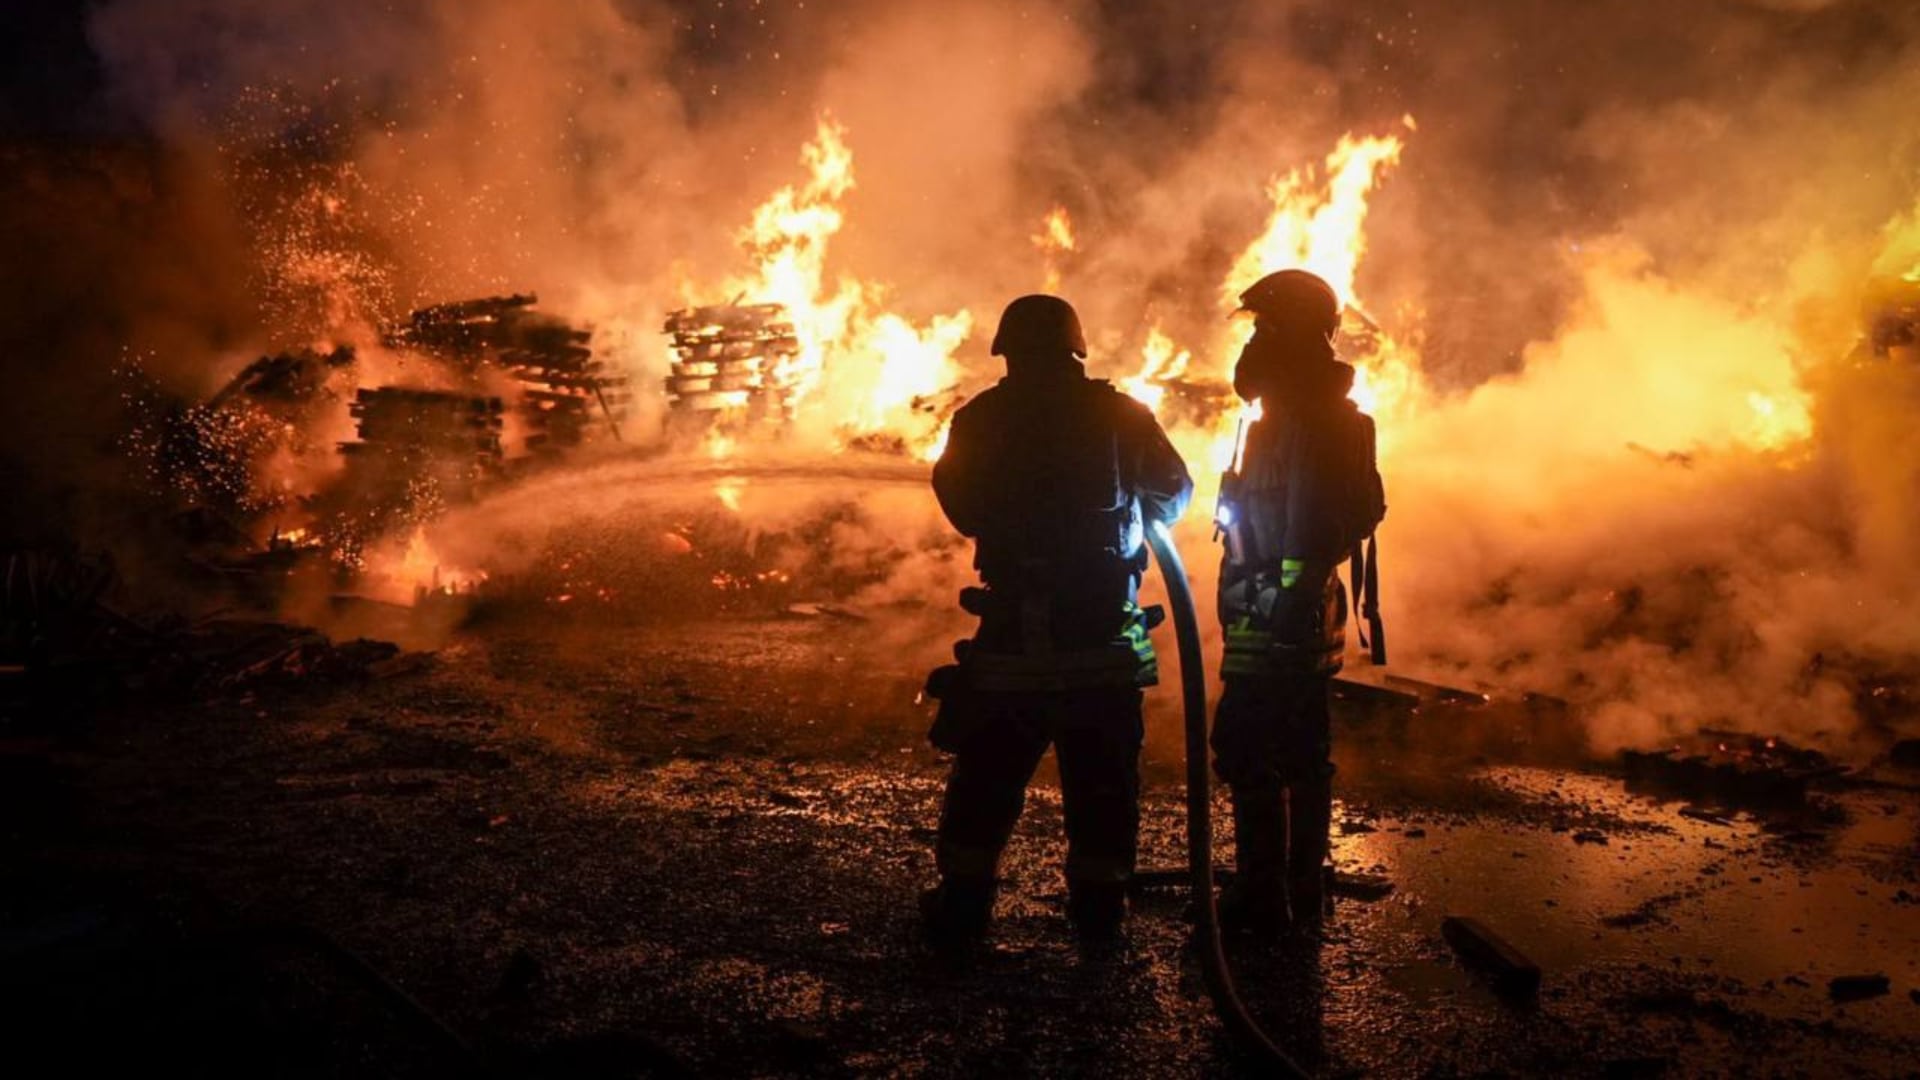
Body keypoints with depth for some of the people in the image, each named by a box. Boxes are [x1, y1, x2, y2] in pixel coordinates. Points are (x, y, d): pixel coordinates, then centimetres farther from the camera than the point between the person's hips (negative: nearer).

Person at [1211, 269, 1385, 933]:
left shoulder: (1296, 422, -17)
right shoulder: (1337, 417, 15)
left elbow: (1306, 529, -24)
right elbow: (1365, 509, 22)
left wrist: (1287, 605, -25)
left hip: (1275, 620, -11)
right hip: (1311, 616, 11)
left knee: (1246, 754, -6)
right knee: (1303, 753, 15)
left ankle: (1261, 898, 0)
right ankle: (1303, 890, 25)